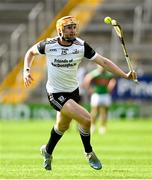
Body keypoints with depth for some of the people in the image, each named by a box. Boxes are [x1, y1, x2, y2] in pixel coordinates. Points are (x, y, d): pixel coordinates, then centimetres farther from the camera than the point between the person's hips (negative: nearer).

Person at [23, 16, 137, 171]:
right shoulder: (48, 45, -16)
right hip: (56, 93, -5)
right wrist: (26, 70, -11)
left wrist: (125, 75, -20)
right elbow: (31, 52, 4)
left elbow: (103, 62, -12)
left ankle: (47, 151, 51)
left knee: (62, 126, 23)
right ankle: (88, 153, 6)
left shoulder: (81, 46, -11)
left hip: (73, 90, 5)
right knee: (86, 119, -19)